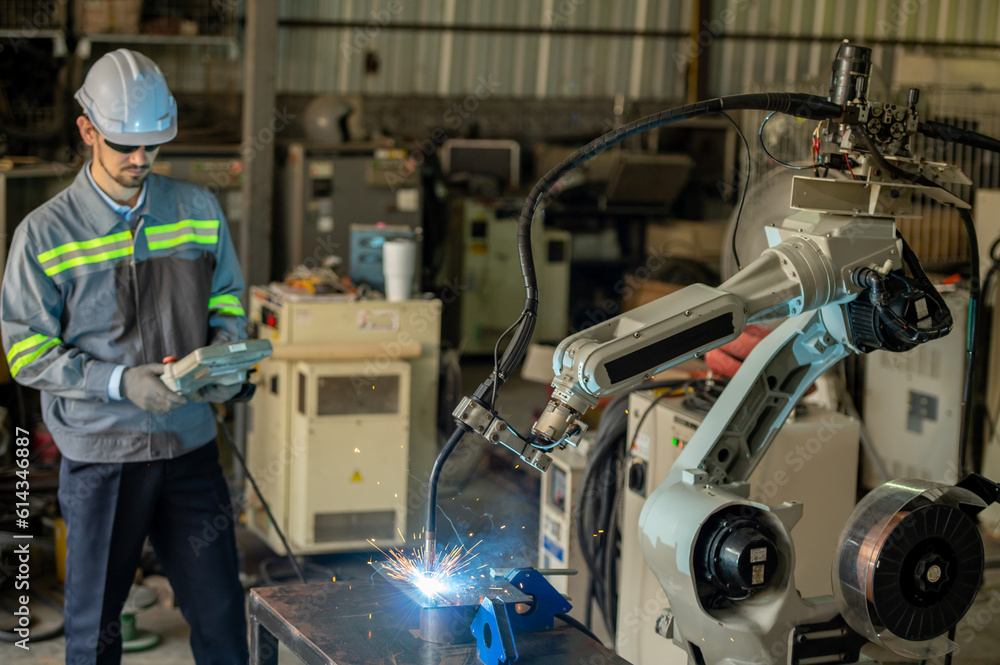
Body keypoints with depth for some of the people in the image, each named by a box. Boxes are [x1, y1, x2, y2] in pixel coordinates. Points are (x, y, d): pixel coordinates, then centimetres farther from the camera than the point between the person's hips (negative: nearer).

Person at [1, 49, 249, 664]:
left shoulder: (199, 210, 3)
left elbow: (227, 302, 14)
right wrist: (122, 382, -20)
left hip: (191, 445, 3)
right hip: (102, 456, -3)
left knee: (221, 611, 8)